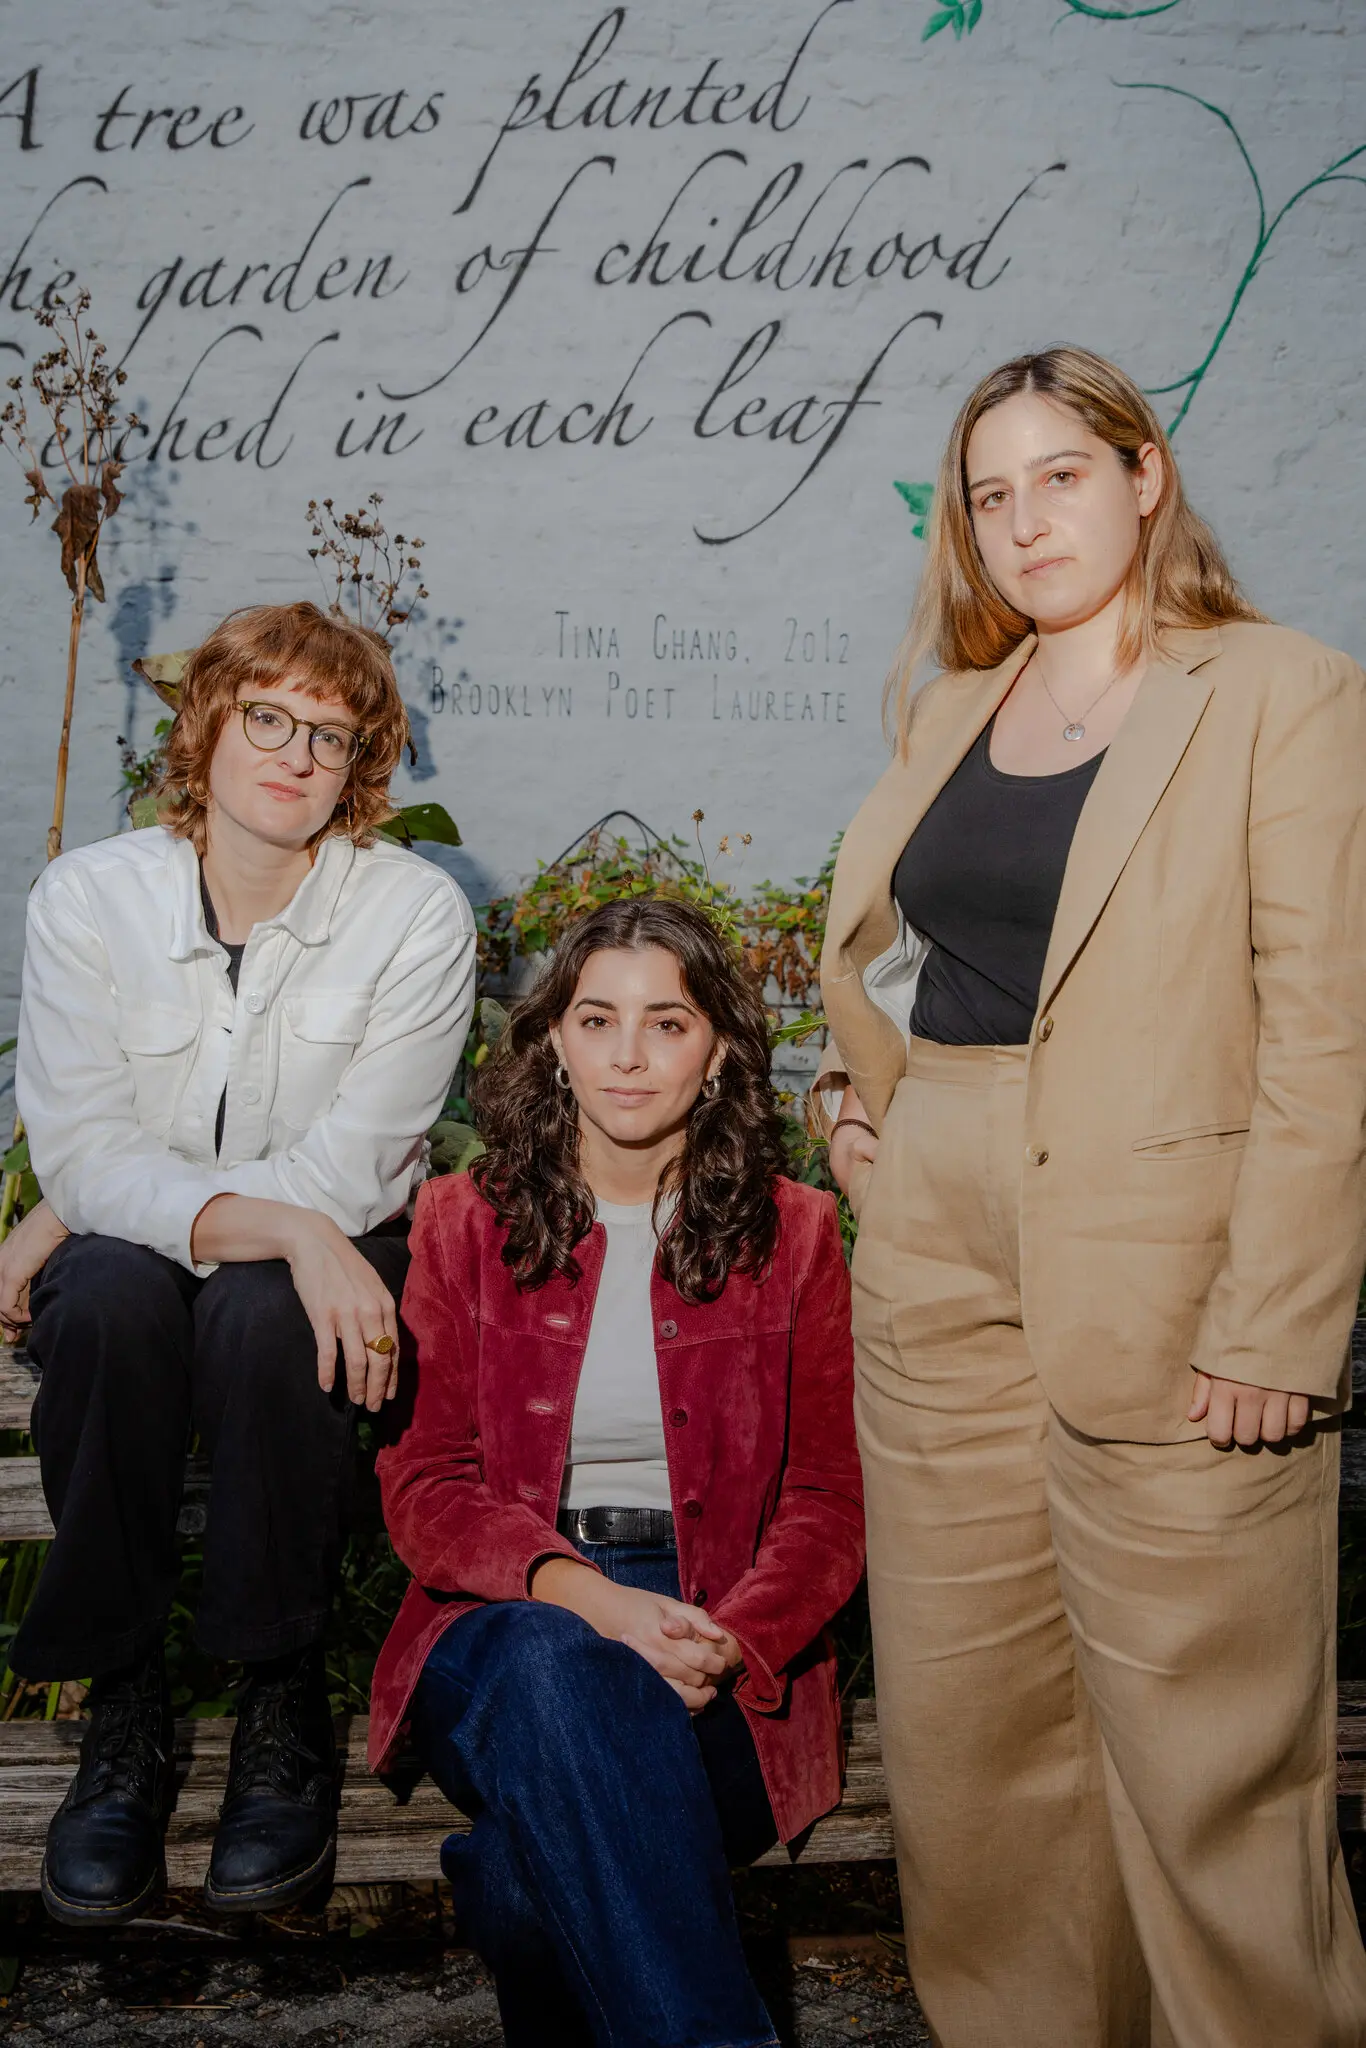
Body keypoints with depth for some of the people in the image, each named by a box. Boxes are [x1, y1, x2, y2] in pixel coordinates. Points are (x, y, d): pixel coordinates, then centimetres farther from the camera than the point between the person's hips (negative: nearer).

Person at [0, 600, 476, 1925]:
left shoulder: (416, 912, -11)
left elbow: (345, 1174, -16)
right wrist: (286, 1228, -31)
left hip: (322, 1268, -1)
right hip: (127, 1250, 1)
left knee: (262, 1315, -34)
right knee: (109, 1299, -32)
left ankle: (284, 1704, -13)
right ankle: (122, 1707, -14)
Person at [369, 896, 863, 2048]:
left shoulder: (792, 1236, 9)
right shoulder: (467, 1223, 10)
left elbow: (829, 1501, 6)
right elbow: (425, 1486, 3)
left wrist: (729, 1641, -15)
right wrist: (581, 1594, -17)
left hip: (716, 1653, -1)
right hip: (507, 1621, 1)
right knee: (560, 1672, -36)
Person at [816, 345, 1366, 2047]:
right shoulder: (952, 708, 14)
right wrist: (856, 1081, 13)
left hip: (1165, 1285, -5)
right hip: (937, 1269, 6)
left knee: (1207, 1754, 2)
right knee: (960, 1716, 13)